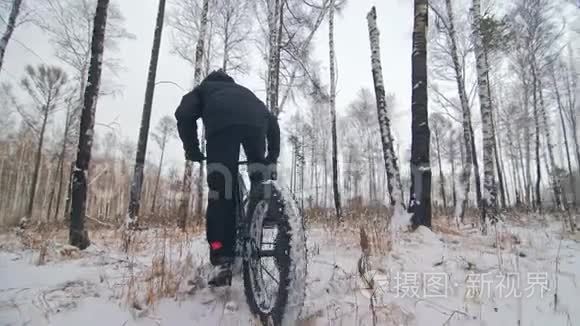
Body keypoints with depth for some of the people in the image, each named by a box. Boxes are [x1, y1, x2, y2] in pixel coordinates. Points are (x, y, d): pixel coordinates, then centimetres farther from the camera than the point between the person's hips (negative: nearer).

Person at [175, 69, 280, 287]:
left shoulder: (203, 89, 38)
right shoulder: (244, 91, 45)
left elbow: (184, 114, 14)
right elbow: (271, 120, 30)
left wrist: (192, 149, 20)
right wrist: (273, 155, 31)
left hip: (222, 122, -2)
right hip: (255, 121, 3)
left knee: (220, 192, -1)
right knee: (260, 182, 24)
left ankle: (222, 260, -5)